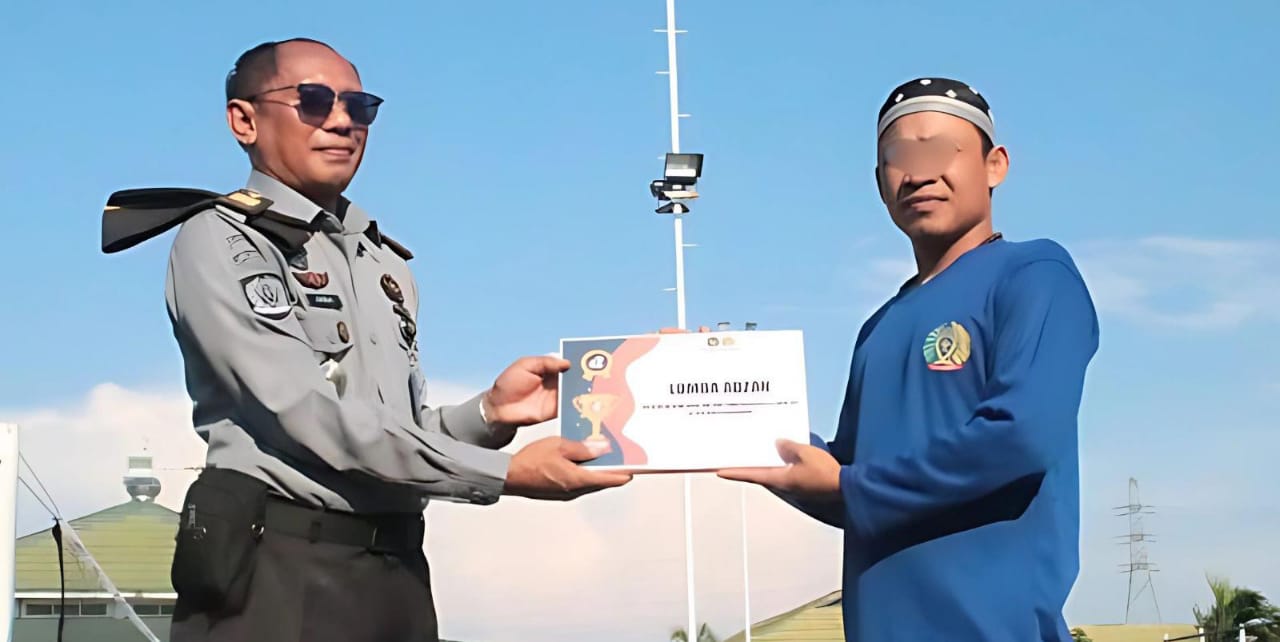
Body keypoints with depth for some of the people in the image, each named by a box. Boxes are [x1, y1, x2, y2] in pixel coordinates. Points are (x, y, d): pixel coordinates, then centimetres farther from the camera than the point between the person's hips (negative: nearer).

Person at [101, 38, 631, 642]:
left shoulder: (386, 264, 18)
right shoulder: (220, 240, -5)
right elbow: (309, 417, -16)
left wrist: (488, 414, -4)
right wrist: (504, 473, -17)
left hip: (397, 569, 7)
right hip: (278, 568, -7)